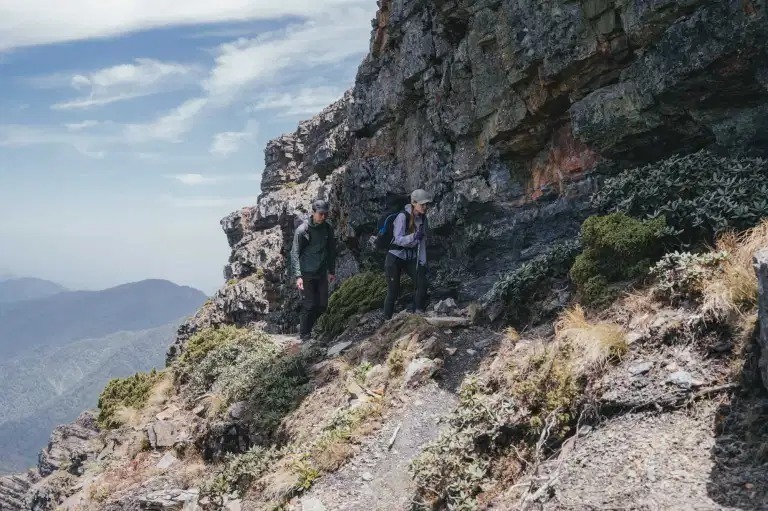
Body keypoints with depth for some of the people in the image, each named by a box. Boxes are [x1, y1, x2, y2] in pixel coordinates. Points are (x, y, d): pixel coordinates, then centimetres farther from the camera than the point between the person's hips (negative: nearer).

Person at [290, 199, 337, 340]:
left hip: (322, 273, 6)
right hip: (306, 274, -6)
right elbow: (295, 254, -14)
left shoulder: (328, 229, 2)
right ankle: (304, 334, 14)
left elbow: (331, 250, 13)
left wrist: (332, 271, 13)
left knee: (322, 305, 8)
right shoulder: (302, 230, -14)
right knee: (309, 305, -3)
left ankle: (305, 326, 28)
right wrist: (298, 276, -21)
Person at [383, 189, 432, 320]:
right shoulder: (402, 217, -20)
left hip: (411, 258, 6)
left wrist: (423, 262, 3)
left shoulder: (423, 218, 0)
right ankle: (387, 320, 11)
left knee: (422, 285, -11)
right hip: (395, 257, -6)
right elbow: (398, 240, -24)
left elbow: (422, 241, 5)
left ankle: (418, 314, 5)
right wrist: (414, 236, -40)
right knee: (393, 292, -4)